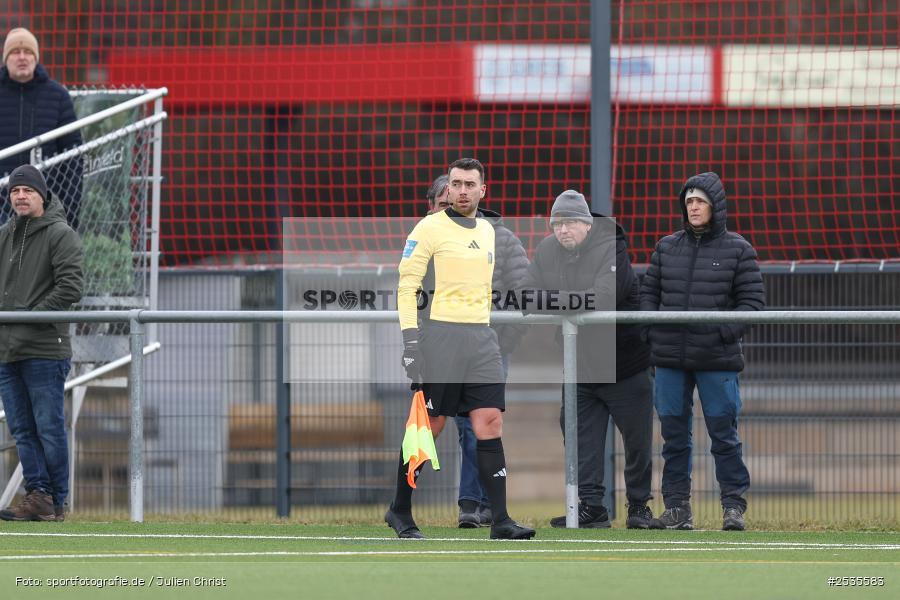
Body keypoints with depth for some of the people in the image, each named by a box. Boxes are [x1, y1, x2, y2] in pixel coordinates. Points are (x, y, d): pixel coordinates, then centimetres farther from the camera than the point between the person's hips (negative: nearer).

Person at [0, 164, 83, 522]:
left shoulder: (60, 234, -4)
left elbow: (70, 288, -13)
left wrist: (31, 316, -15)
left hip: (45, 349, -7)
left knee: (49, 428, -5)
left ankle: (55, 502, -1)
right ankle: (37, 493, 7)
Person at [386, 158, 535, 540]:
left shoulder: (487, 231, 16)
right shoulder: (430, 227, -4)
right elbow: (407, 285, -7)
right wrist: (410, 338, -15)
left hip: (480, 337, 6)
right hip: (440, 334, -6)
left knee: (490, 423, -5)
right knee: (429, 425, -1)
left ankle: (500, 521, -9)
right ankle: (400, 511, 15)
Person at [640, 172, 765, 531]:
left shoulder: (738, 250, 2)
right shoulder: (667, 248, 11)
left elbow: (753, 301, 1)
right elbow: (648, 293, 17)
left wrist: (722, 333, -12)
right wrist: (651, 333, 1)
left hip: (717, 360, -3)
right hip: (669, 359, 3)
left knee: (724, 434, -1)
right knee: (674, 434, 5)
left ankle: (734, 505, 6)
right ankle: (677, 508, 10)